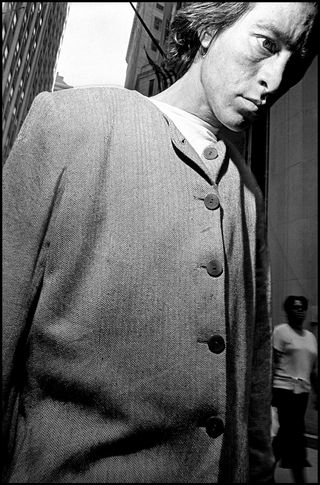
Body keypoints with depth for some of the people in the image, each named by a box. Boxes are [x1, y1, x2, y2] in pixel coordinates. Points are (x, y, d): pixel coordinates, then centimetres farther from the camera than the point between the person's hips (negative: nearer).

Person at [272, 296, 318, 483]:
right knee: (295, 434, -6)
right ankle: (300, 478, 5)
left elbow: (312, 369, 19)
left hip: (303, 391, 7)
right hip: (284, 389, -7)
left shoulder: (311, 336, 16)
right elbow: (273, 363, -10)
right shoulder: (281, 331, -5)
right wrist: (271, 390, -15)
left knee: (287, 433, 11)